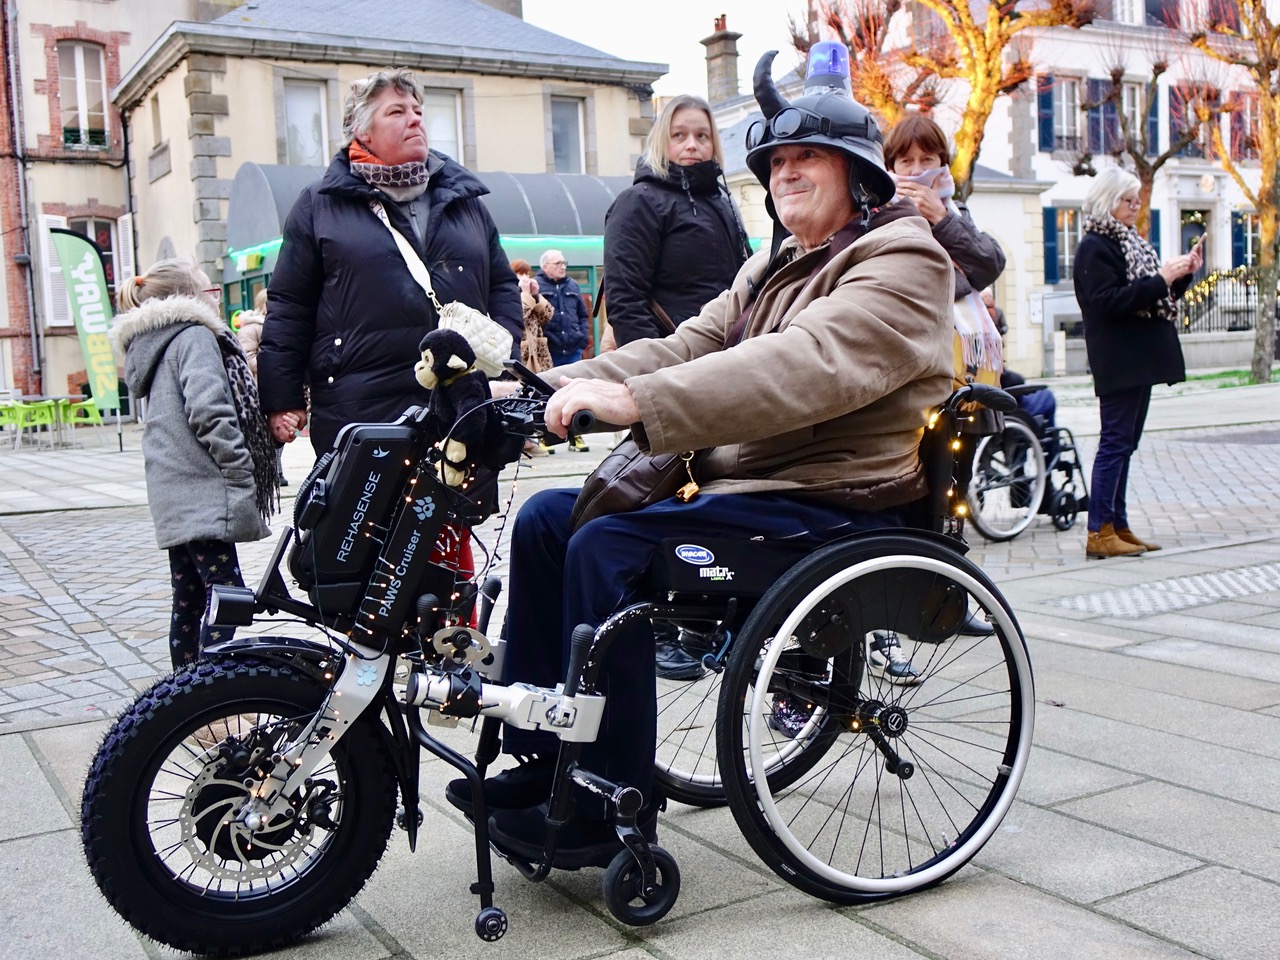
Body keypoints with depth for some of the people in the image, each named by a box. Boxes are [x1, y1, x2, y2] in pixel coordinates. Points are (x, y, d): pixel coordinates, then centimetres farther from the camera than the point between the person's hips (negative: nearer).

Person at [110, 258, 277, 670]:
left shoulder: (157, 345, 22)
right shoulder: (196, 336, -7)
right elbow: (209, 413, -20)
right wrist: (242, 477, -16)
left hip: (173, 497, 10)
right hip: (203, 494, -10)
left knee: (189, 599, 13)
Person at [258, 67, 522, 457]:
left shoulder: (465, 199, 18)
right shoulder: (320, 205, 7)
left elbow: (503, 288, 19)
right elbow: (288, 307, 5)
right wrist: (282, 400, -1)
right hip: (359, 415, -3)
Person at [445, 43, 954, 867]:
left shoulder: (901, 263, -8)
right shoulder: (775, 267, 23)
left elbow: (806, 367, -28)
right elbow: (691, 345, 9)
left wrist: (639, 403, -37)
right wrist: (566, 386, -7)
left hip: (833, 505, -9)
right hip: (747, 482, 9)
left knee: (609, 548, -26)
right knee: (548, 517, -1)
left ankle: (609, 810, -14)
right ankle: (542, 758, 5)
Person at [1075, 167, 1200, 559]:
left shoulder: (1131, 241, 18)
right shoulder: (1095, 247, -10)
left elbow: (1155, 296, 23)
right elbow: (1108, 301, -21)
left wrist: (1182, 275, 7)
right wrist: (1160, 279, -20)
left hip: (1140, 359, 9)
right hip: (1119, 361, -9)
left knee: (1124, 443, 10)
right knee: (1115, 442, -9)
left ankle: (1118, 525, 14)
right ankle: (1099, 533, -6)